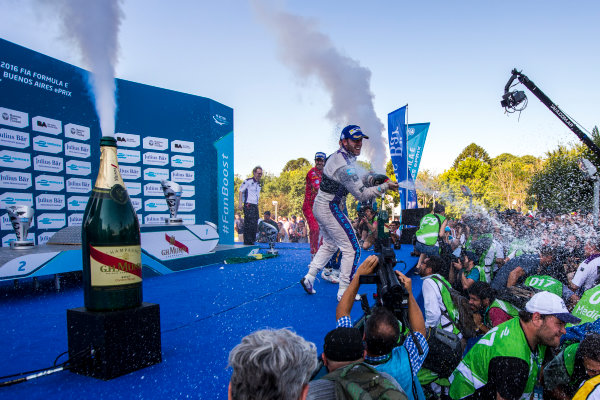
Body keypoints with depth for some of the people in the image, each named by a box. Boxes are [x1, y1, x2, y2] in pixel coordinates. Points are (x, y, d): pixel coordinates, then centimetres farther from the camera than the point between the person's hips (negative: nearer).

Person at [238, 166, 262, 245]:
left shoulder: (258, 184, 18)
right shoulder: (248, 181, -4)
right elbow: (241, 191, -4)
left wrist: (257, 204, 17)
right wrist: (240, 203, -11)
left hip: (255, 206, 8)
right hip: (248, 205, -7)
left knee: (255, 225, 7)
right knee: (249, 224, -11)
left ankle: (252, 242, 14)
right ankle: (247, 242, -7)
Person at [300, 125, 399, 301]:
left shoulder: (339, 156, 8)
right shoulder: (344, 165, -24)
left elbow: (352, 180, 20)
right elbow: (362, 195, -21)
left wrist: (370, 177, 5)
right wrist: (385, 186, -14)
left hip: (320, 206, 10)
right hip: (330, 209, -10)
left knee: (330, 244, 26)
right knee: (352, 249, -3)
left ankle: (309, 278, 29)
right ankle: (343, 292, 5)